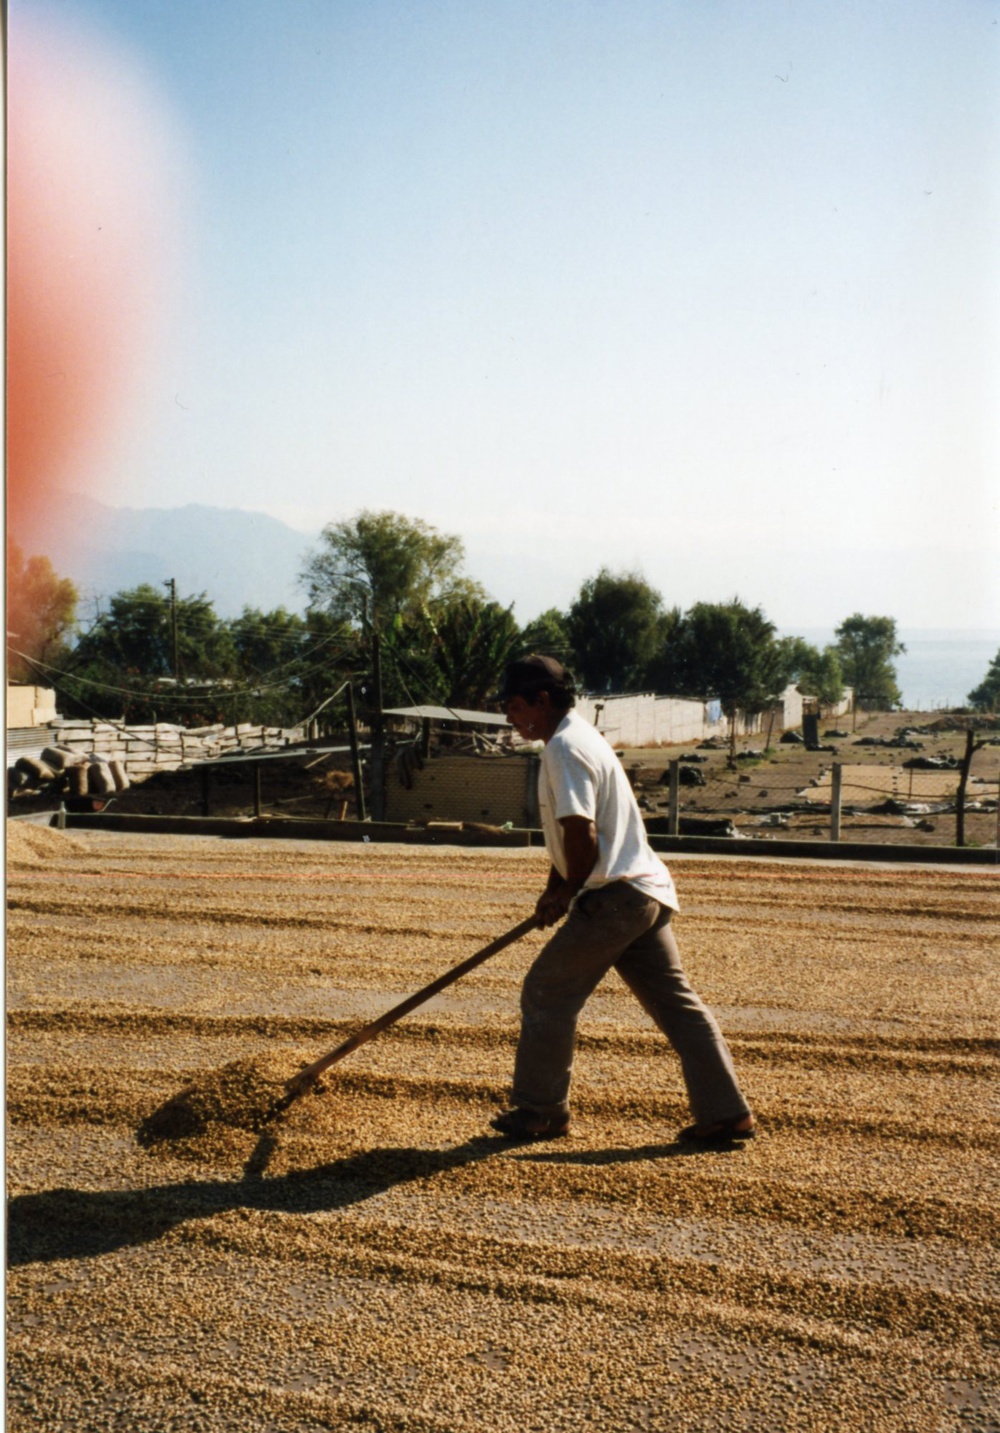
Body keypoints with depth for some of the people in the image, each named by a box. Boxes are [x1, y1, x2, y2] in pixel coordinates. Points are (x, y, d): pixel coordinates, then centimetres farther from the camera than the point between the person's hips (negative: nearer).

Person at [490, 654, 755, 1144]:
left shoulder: (564, 747, -13)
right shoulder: (581, 737, 18)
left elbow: (581, 837, -21)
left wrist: (567, 890, -4)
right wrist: (554, 892, 21)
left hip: (613, 896, -10)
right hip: (648, 894, 10)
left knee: (547, 992, 3)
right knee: (675, 1001, 10)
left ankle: (539, 1112, 13)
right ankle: (727, 1112, 11)